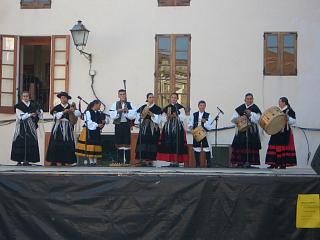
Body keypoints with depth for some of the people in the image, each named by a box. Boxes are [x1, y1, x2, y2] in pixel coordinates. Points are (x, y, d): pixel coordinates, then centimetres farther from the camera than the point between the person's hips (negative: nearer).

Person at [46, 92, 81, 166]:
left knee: (66, 145, 0)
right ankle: (54, 161, -2)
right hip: (58, 128, -1)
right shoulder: (57, 107, 6)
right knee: (56, 145, -6)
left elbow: (79, 114, -4)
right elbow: (56, 115, -10)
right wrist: (63, 112, -20)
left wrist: (73, 111, -22)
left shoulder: (71, 107, 8)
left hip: (67, 128, 1)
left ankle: (64, 161, 8)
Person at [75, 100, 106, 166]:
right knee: (90, 145, -6)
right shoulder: (88, 112, -8)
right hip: (89, 131, -6)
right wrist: (97, 125, -18)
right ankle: (91, 161, -1)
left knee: (96, 145, 4)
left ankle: (95, 161, 9)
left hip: (96, 132, 6)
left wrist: (103, 122, -9)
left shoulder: (99, 113, 10)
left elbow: (102, 120, 14)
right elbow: (89, 122, -14)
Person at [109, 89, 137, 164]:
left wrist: (127, 111, -18)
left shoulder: (129, 104, 5)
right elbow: (112, 116, -2)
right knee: (119, 143, 4)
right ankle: (119, 161, 10)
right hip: (118, 125, 1)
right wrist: (118, 111, -16)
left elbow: (133, 115, -5)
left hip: (127, 125, -1)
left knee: (127, 143, -2)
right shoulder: (115, 104, 7)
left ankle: (127, 161, 3)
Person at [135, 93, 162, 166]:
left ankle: (150, 160, -2)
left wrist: (152, 114, -14)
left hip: (154, 129, -1)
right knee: (143, 143, -6)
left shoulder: (157, 108, 5)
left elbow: (158, 119, -3)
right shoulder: (142, 108, 9)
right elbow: (138, 118, 8)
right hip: (144, 129, 1)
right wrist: (142, 115, -11)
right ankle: (143, 160, -4)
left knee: (152, 144, -5)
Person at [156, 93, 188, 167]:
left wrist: (176, 116, -16)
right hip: (168, 128, 3)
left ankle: (177, 161, -6)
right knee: (168, 144, -3)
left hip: (178, 128, -3)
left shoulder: (180, 107, 5)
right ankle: (170, 161, 1)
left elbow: (183, 117, -4)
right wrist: (167, 117, -8)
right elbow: (163, 119, 11)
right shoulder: (166, 108, 13)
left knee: (177, 144, -8)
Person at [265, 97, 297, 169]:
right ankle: (274, 163, 6)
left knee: (284, 147, -6)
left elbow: (293, 121, -12)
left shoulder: (289, 111, -6)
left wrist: (287, 118, -27)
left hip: (285, 133, -8)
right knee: (274, 146, 3)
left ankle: (283, 164, 0)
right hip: (277, 132, 8)